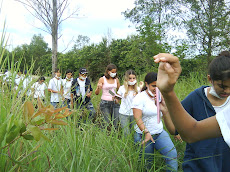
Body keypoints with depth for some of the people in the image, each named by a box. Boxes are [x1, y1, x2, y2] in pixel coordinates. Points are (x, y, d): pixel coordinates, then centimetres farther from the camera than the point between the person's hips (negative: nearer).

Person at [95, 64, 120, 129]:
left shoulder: (116, 80, 7)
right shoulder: (102, 79, -3)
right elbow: (96, 93, -4)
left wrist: (117, 98, 2)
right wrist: (98, 88, -25)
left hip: (114, 102, 4)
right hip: (105, 103, -3)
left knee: (116, 123, 2)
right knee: (107, 122, -5)